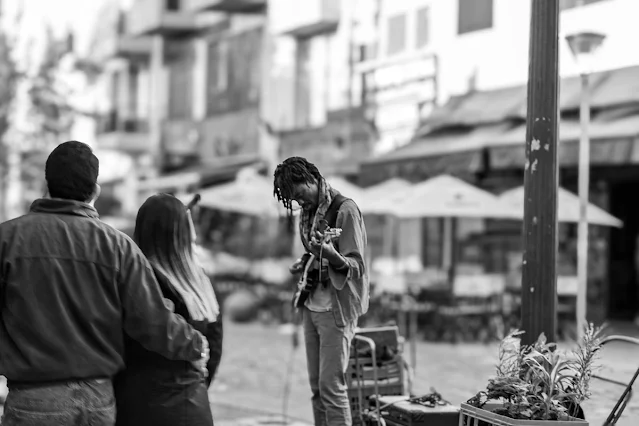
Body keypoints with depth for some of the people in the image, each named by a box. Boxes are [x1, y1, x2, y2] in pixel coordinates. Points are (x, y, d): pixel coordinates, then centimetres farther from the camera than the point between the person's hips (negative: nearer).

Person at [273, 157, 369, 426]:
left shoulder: (344, 210, -13)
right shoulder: (308, 213, 11)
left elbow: (356, 267, -19)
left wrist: (329, 254, -37)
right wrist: (304, 266, 7)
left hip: (337, 308, -8)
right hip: (311, 306, 8)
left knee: (331, 386, -10)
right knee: (316, 386, 10)